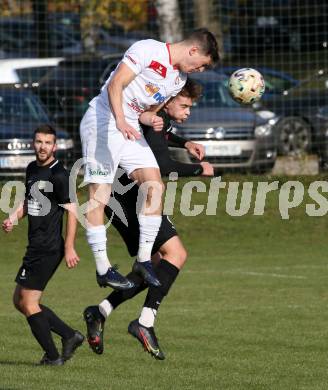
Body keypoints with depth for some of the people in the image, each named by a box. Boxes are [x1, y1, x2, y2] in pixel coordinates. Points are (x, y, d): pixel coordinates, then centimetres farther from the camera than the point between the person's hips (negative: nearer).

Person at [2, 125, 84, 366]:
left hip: (48, 249, -9)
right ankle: (70, 336, 17)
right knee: (20, 301, 13)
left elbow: (72, 211, -15)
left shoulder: (59, 175, -14)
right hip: (36, 246, 9)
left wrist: (69, 248, -19)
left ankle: (52, 357, 3)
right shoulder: (32, 169, 13)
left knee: (28, 302, -6)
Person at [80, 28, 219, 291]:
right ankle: (103, 268, -5)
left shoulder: (179, 79, 12)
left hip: (130, 128, 8)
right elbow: (115, 85, -20)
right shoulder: (148, 50, -13)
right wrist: (120, 121, -34)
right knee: (99, 195, -10)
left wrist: (152, 120, -6)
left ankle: (144, 259, 0)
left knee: (155, 187, -7)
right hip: (103, 120, -8)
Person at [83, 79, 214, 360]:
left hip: (129, 199, 11)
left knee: (160, 263, 14)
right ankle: (146, 322, -26)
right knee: (176, 253, -18)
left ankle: (101, 312, 12)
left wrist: (184, 143, 25)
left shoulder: (157, 118, 16)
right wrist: (198, 169, -14)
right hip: (129, 197, -11)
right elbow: (162, 165, -27)